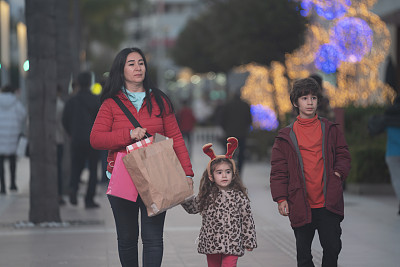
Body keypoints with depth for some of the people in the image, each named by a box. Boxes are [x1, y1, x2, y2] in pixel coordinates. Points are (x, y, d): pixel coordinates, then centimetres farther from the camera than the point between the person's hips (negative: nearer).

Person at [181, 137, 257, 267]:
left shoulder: (239, 196, -1)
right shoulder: (206, 196, 4)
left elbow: (247, 219, 3)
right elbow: (192, 208, 16)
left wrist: (249, 241, 3)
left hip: (232, 244, -3)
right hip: (211, 244, 3)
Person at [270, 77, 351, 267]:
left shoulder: (330, 130, 9)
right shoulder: (286, 136, 5)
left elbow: (343, 155, 14)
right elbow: (278, 170, 5)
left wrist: (339, 172, -6)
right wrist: (281, 198, -3)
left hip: (329, 202, 0)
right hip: (301, 205, 0)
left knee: (332, 248, -1)